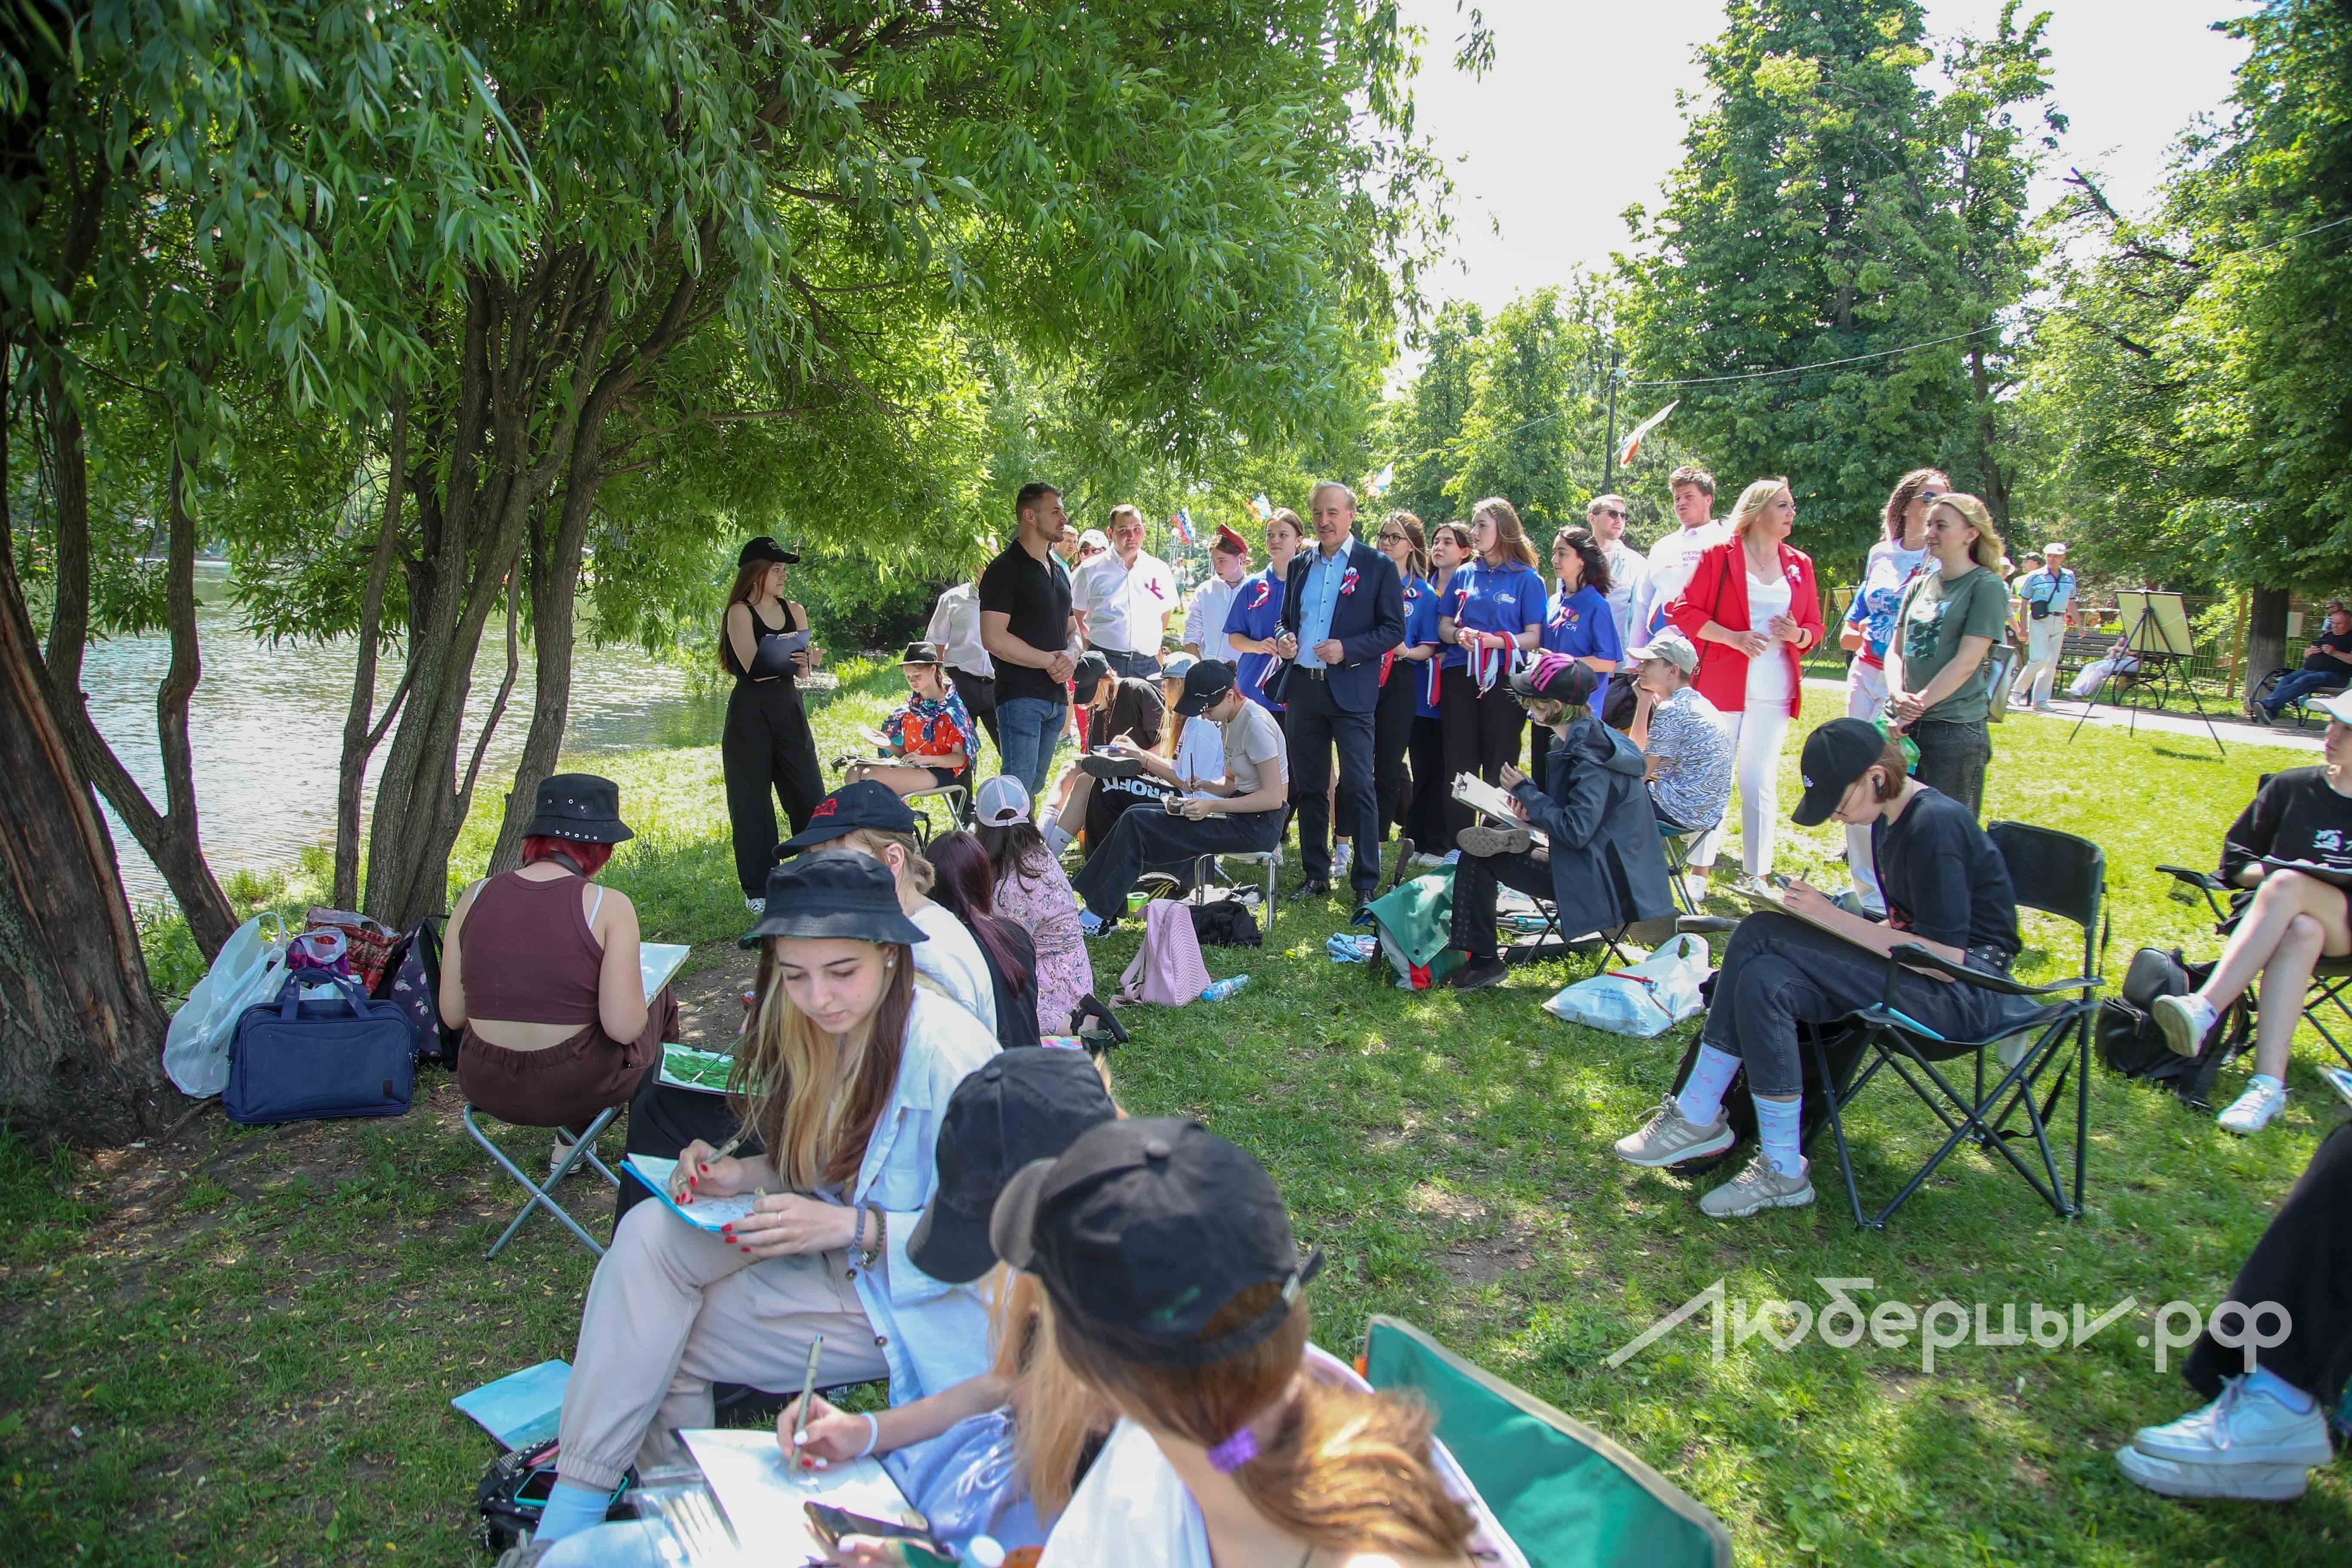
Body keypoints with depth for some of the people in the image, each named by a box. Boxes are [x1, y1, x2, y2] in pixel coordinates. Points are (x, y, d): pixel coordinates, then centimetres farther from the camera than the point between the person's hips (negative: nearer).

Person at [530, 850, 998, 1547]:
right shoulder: (819, 1030, -2)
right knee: (653, 1234, -10)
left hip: (917, 1302, -7)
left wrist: (852, 1227, -28)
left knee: (666, 1340, -11)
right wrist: (745, 1175, -6)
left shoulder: (948, 1052, -26)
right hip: (835, 1252, 8)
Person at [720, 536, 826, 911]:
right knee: (752, 802, 1)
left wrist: (803, 660, -15)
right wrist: (789, 657, -26)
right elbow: (755, 667, -14)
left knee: (810, 795, 3)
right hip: (750, 713, -5)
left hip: (789, 708, 5)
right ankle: (757, 890, 9)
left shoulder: (794, 611, 11)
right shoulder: (740, 613, -4)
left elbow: (802, 670, 7)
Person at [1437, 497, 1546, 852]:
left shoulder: (1527, 579, 0)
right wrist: (1460, 635, -10)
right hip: (1462, 679, 4)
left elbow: (1533, 637, -5)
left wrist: (1494, 641, -20)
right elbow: (1443, 626, 12)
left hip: (1504, 680, -3)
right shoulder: (1464, 575, 12)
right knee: (1459, 763, 4)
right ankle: (1457, 845, 12)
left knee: (1499, 767, 2)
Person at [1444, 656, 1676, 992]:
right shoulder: (1590, 737, 8)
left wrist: (1525, 791, -17)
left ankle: (1483, 960, 2)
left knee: (1477, 860, -7)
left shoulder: (1589, 756, -23)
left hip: (1598, 883, -10)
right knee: (1476, 841, 15)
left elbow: (1576, 831, -27)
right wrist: (1534, 811, 1)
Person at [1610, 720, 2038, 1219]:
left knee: (1761, 936, -22)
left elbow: (1945, 959, -21)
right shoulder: (1893, 817, 11)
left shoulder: (1935, 826, -18)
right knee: (1762, 978, -16)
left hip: (1963, 993, -9)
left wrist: (1834, 918, -21)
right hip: (1920, 974, 9)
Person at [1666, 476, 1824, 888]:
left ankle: (1757, 878, 11)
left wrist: (1798, 635, -7)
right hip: (1720, 685, -3)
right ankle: (1699, 871, 11)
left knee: (1760, 783, 4)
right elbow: (1684, 610, -4)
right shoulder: (1720, 556, 0)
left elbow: (1815, 627, 16)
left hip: (1774, 691, 3)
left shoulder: (1800, 565, 13)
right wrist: (1732, 637, -15)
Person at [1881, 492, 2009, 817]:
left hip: (1956, 727, -6)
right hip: (1906, 724, 6)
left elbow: (1967, 662, -12)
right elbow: (1896, 649, 11)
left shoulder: (1986, 586, -4)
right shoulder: (1920, 584, 14)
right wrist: (1898, 695, -8)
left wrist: (1920, 704, -14)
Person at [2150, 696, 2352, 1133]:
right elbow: (2236, 861, 13)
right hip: (2279, 915, 1)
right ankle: (2269, 1084, -48)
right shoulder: (2290, 787, 10)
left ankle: (2204, 1010, -48)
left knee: (2288, 886, -35)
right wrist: (2273, 872, -8)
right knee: (2300, 933, -36)